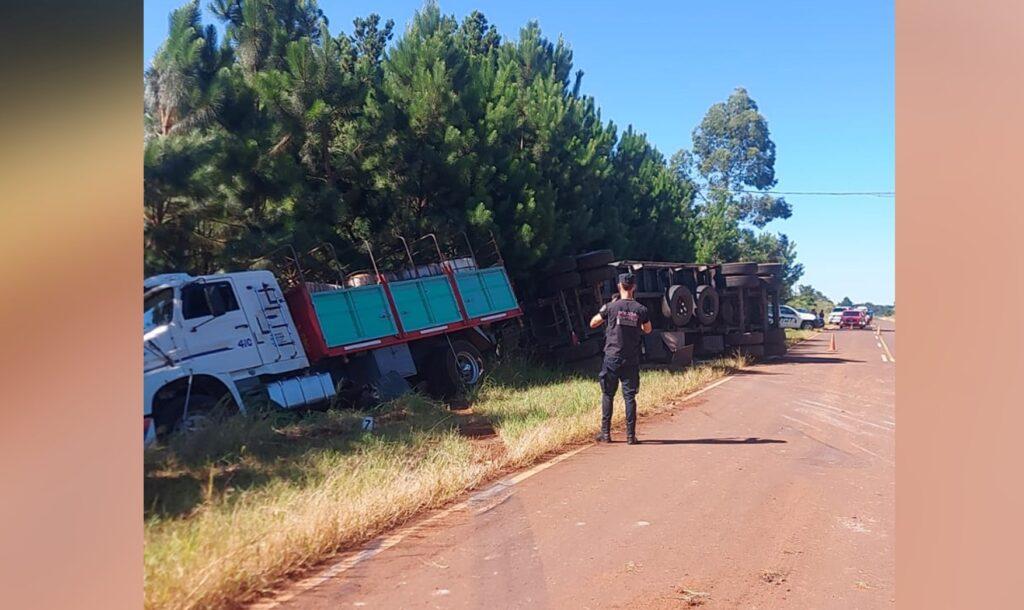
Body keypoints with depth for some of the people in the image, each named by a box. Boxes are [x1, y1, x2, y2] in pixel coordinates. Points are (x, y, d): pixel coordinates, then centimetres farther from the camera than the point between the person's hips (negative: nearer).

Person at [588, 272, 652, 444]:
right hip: (631, 360, 1)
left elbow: (592, 323, 6)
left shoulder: (611, 307, -7)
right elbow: (647, 330, 15)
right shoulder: (641, 309, -2)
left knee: (608, 395, 10)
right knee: (629, 396, 6)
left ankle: (605, 433, 11)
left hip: (612, 357, -1)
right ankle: (631, 435, 6)